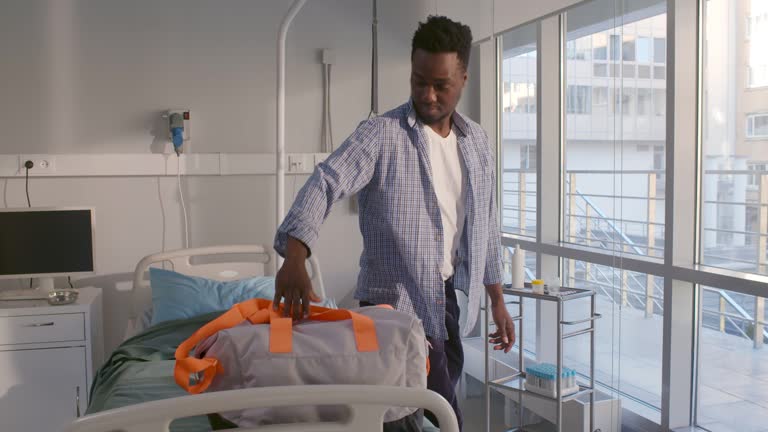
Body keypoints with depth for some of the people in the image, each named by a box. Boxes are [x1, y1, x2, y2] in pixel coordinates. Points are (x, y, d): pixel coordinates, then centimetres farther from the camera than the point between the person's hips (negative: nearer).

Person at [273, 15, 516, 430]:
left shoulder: (476, 140, 7)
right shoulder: (381, 134, -12)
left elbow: (485, 223, 13)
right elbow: (325, 182, -26)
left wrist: (497, 299, 14)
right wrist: (294, 258, -44)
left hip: (451, 301, 6)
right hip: (399, 303, -6)